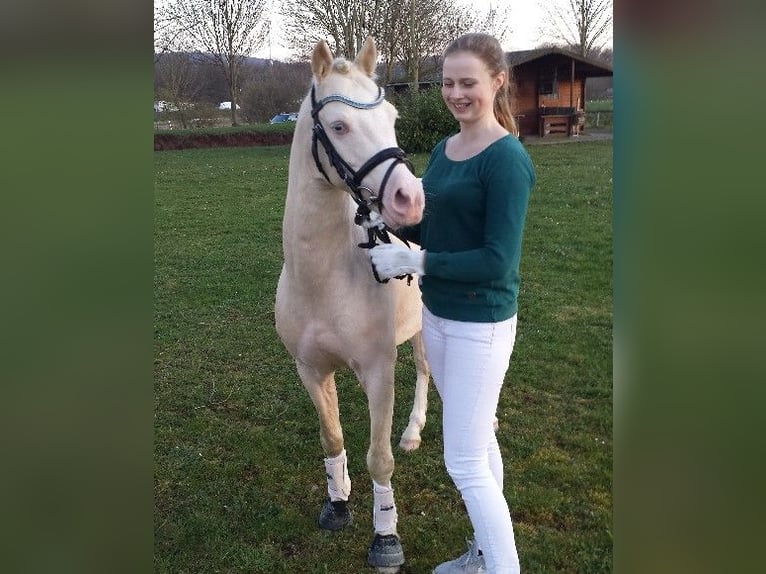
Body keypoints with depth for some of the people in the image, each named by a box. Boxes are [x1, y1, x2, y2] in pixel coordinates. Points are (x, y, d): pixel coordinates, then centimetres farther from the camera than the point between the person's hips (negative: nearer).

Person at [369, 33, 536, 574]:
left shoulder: (507, 159, -19)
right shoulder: (444, 149, 7)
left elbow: (498, 261, -22)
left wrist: (416, 262, -22)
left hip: (481, 325, -9)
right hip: (437, 315, 9)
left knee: (465, 463, -1)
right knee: (478, 443, 21)